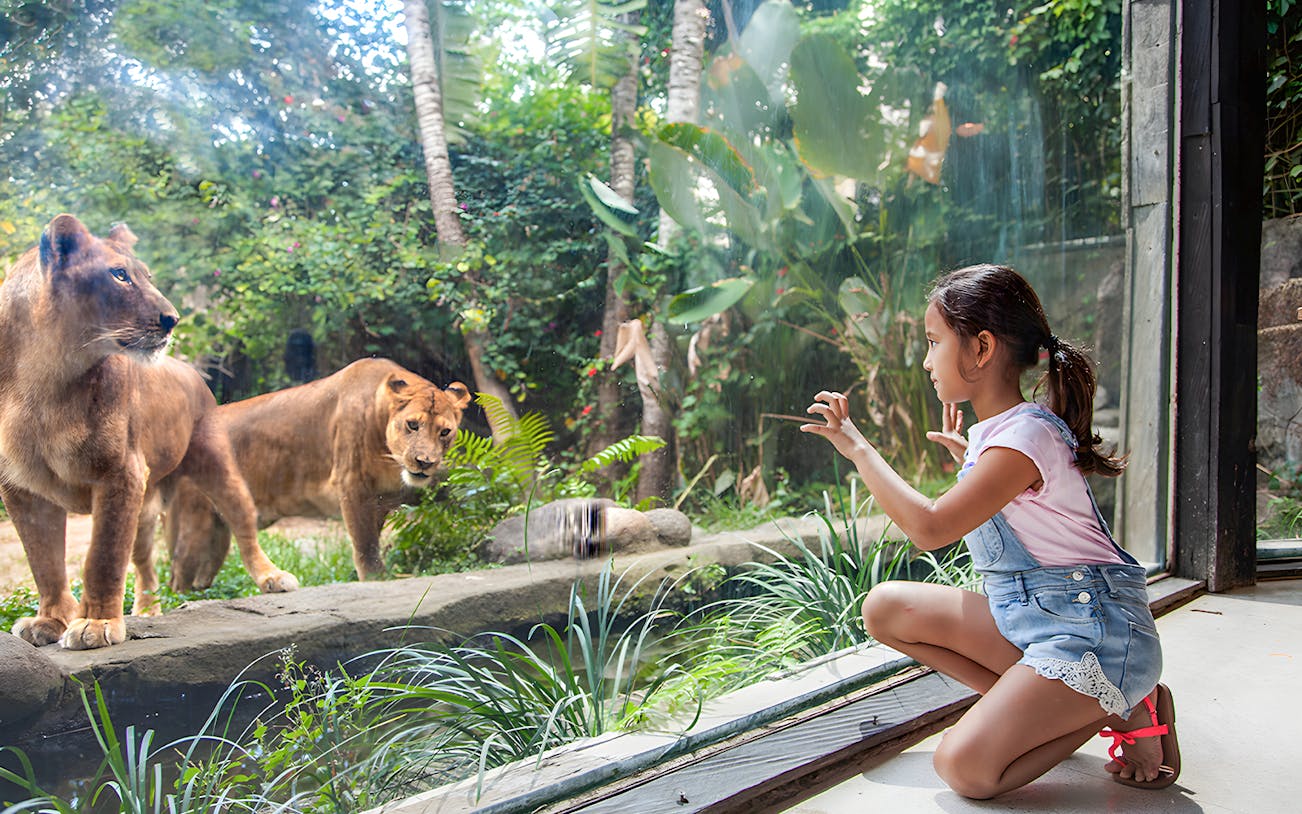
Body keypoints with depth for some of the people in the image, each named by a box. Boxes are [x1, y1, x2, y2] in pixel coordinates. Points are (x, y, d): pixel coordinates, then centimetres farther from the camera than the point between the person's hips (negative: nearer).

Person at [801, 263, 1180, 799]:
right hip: (1022, 615, 9)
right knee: (886, 608, -2)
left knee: (964, 767, -21)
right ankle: (1054, 709, -2)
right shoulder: (991, 431, 9)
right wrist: (967, 455, 26)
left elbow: (929, 528, -29)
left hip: (1092, 628, -9)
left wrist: (858, 448, -20)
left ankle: (1121, 711, 2)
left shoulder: (1025, 434, -20)